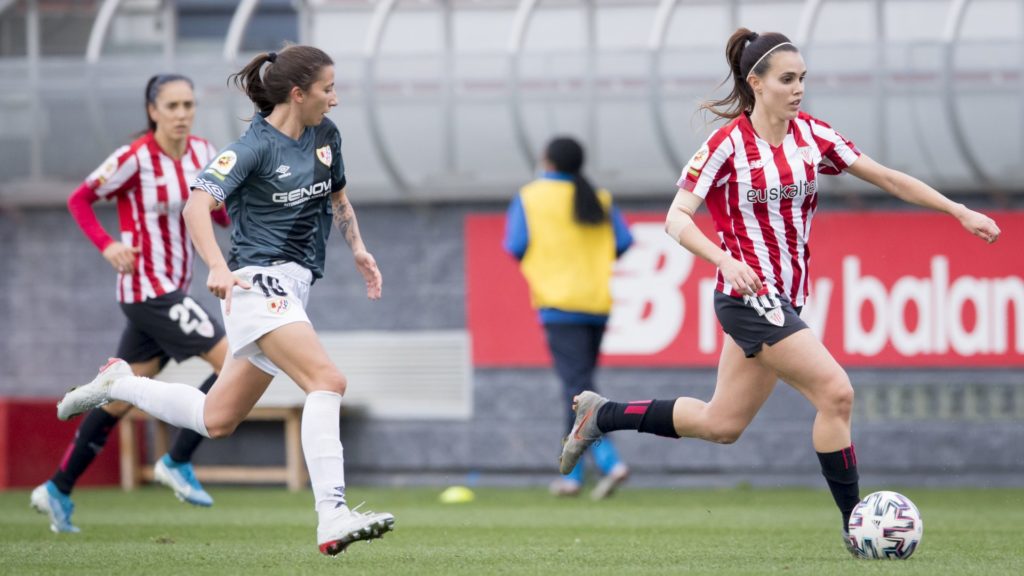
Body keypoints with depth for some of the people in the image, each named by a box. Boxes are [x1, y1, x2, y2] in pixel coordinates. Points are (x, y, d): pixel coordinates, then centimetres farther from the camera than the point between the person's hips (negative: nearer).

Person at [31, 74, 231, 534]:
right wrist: (107, 245, -20)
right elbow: (79, 199, -7)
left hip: (173, 289, 8)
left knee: (121, 398, 13)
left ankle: (58, 490, 22)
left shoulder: (202, 153, 5)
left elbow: (219, 214, 14)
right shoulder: (134, 159, -14)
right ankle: (177, 462, -3)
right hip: (148, 288, -8)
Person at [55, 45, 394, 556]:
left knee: (215, 420, 14)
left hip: (294, 286, 9)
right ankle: (332, 518, -34)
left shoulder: (324, 134, 11)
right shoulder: (255, 147, -13)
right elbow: (197, 203, -24)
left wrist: (357, 249, 18)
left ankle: (118, 384, 34)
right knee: (327, 380, -27)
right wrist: (218, 267, -38)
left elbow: (337, 194, 30)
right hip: (257, 281, -9)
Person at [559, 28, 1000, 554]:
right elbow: (676, 219, -14)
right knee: (835, 391, -18)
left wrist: (960, 212, 2)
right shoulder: (728, 145, -12)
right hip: (747, 293, -7)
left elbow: (888, 179, 8)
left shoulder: (811, 135, 4)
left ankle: (602, 415, 31)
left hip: (784, 299, 7)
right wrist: (726, 260, -31)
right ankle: (855, 525, -10)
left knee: (722, 424, 14)